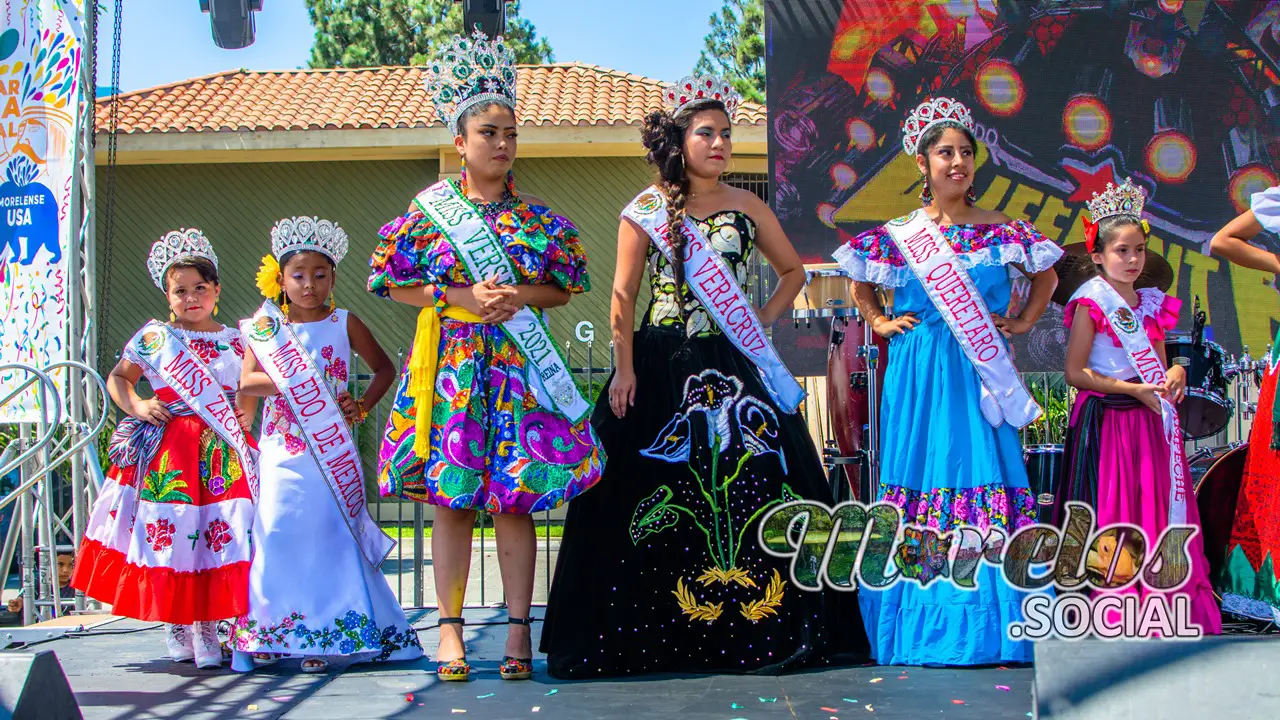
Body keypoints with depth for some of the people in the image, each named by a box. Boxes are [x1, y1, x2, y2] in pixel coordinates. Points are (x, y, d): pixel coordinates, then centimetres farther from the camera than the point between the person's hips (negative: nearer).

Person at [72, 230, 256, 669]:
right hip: (165, 453, -1)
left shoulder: (234, 341, 10)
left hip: (222, 452, 2)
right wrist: (137, 406, -5)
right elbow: (118, 378, 11)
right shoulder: (153, 337, 4)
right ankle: (175, 626, 12)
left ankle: (205, 627, 6)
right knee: (167, 534, -2)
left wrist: (245, 416, 1)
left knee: (217, 536, -4)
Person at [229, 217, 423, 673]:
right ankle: (267, 634, 4)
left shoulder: (345, 324, 6)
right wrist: (292, 383, -15)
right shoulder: (266, 327, 7)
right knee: (276, 533, -4)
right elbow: (247, 382, -4)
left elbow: (384, 368, 17)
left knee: (329, 534, -3)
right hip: (282, 451, 1)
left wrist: (363, 405, 2)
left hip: (330, 450, -1)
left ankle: (323, 636, 2)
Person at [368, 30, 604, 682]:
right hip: (450, 365, -1)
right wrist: (458, 297, -9)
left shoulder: (539, 219, 8)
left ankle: (518, 630, 4)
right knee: (451, 497, -1)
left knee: (514, 496, -1)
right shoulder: (429, 211, 4)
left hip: (520, 367, 1)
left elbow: (566, 286, 10)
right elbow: (394, 283, 3)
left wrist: (520, 297, -8)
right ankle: (450, 629, 6)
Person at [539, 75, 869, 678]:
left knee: (752, 484, -3)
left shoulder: (748, 209, 9)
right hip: (663, 367, -2)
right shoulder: (645, 211, 2)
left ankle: (758, 626, 3)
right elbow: (623, 296, 0)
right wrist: (624, 368, -8)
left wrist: (766, 319, 7)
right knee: (659, 487, -3)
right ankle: (658, 634, 6)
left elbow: (793, 271, 21)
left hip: (735, 366, 2)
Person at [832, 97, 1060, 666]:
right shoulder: (900, 235, 5)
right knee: (920, 475, -1)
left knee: (988, 479, -5)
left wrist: (1023, 322, 9)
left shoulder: (1003, 231, 5)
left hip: (982, 373, 0)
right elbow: (862, 285, 20)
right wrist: (879, 322, 6)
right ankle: (918, 633, 4)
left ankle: (990, 630, 0)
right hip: (920, 376, 0)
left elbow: (1046, 274, 20)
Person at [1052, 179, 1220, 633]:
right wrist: (1132, 389, -16)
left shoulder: (1150, 303, 12)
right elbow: (1075, 374, -12)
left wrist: (1174, 374, -4)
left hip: (1150, 421, 6)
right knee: (1112, 511, -4)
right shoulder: (1091, 303, -7)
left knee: (1158, 508, 7)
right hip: (1105, 421, -6)